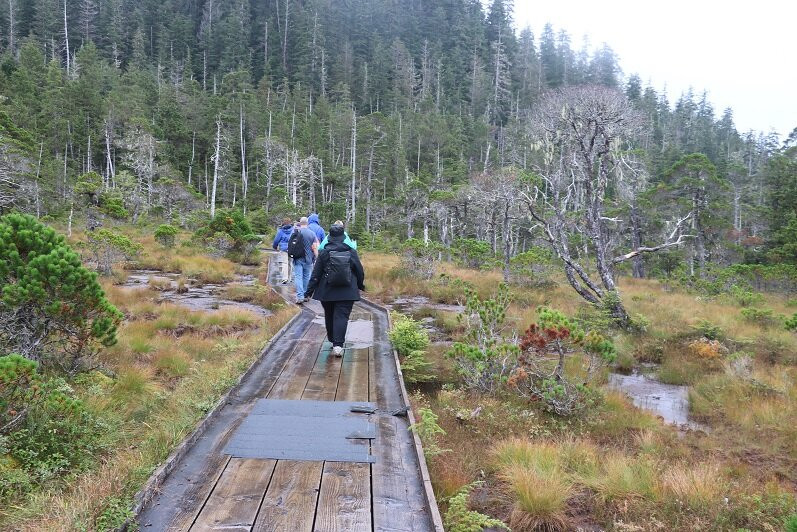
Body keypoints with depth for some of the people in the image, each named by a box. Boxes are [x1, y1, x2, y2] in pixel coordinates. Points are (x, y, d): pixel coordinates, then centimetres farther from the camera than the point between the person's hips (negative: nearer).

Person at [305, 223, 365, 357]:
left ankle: (333, 341, 30)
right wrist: (360, 285, 23)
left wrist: (310, 290, 2)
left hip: (327, 292, 1)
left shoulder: (324, 253, -6)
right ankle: (338, 345, -15)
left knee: (329, 316, 18)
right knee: (341, 317, -4)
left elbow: (316, 274, -4)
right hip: (347, 292, -1)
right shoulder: (351, 252, -3)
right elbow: (359, 271, 5)